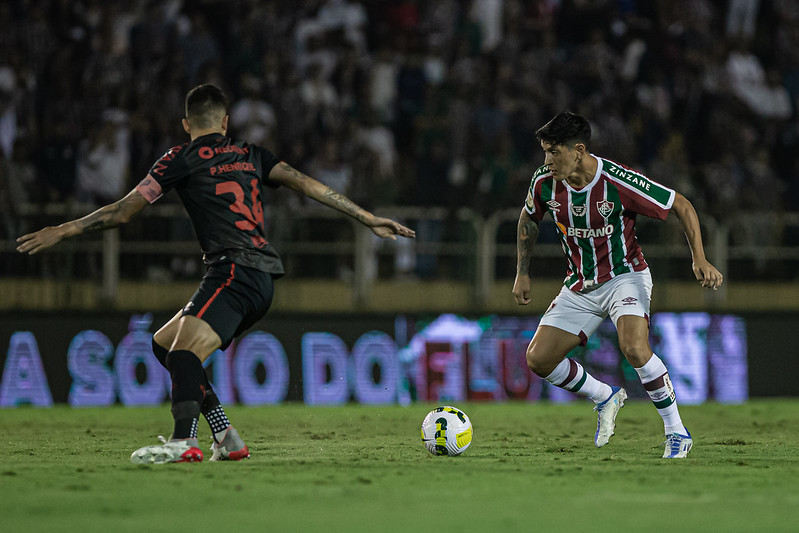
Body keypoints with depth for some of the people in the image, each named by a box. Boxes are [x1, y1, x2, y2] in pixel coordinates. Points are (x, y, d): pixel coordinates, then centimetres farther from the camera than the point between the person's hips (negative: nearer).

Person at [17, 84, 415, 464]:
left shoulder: (182, 159, 6)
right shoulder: (250, 155, 22)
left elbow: (124, 211, 7)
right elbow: (306, 184, 14)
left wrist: (63, 231, 17)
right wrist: (367, 218, 15)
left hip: (235, 271, -8)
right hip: (264, 279, 8)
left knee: (184, 350, -27)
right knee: (163, 342, 17)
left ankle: (184, 442, -52)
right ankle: (225, 436, 9)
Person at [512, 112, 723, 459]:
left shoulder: (619, 182, -24)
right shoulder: (545, 183, -10)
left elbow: (682, 206, -12)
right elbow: (528, 220, 14)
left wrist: (700, 260, -19)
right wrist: (522, 273, 9)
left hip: (625, 277, -5)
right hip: (580, 285, 6)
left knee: (634, 348, -31)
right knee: (538, 359, -6)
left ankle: (677, 432, -14)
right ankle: (605, 398, 20)